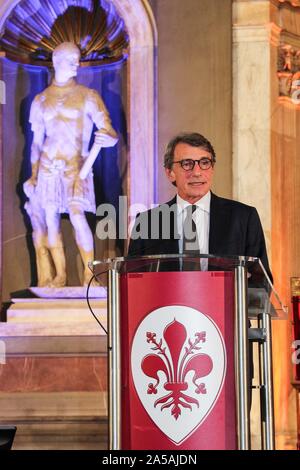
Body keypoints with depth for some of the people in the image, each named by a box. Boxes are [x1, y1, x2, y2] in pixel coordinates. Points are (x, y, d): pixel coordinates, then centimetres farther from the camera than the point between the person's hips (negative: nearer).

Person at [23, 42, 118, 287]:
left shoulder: (88, 96, 2)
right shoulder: (41, 100, 11)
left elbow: (109, 131, -5)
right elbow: (37, 142, 16)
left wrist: (109, 138, -29)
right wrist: (33, 175, 13)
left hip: (76, 165, -3)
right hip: (48, 166, 3)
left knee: (77, 215, -19)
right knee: (50, 219, 1)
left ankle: (90, 274, -13)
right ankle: (60, 275, 11)